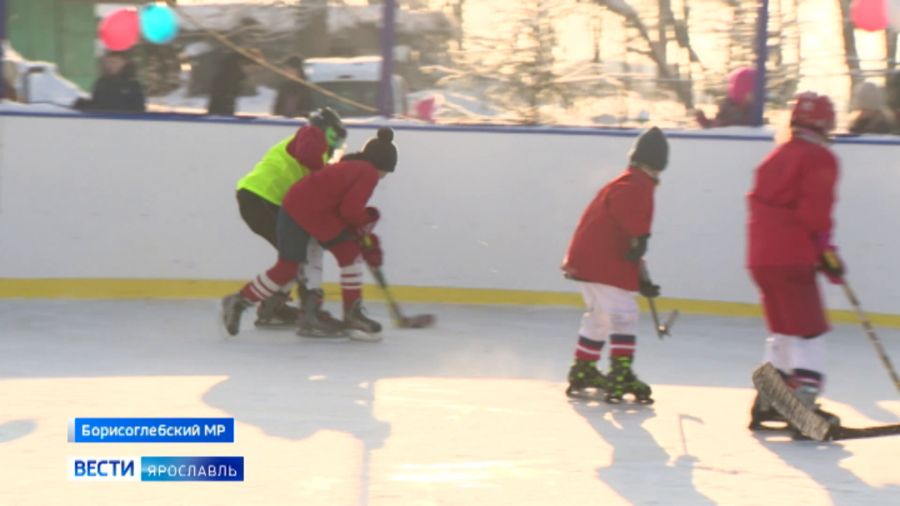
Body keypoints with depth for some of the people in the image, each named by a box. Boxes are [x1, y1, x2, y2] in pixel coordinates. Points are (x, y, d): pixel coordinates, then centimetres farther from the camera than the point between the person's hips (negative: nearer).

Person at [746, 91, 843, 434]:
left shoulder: (776, 157, 20)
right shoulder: (820, 159, -6)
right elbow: (815, 210, -17)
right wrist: (826, 250, -7)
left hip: (760, 257, 8)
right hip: (791, 259, -8)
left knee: (784, 331, 20)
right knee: (809, 333, -7)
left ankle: (765, 405, 22)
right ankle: (803, 405, -18)